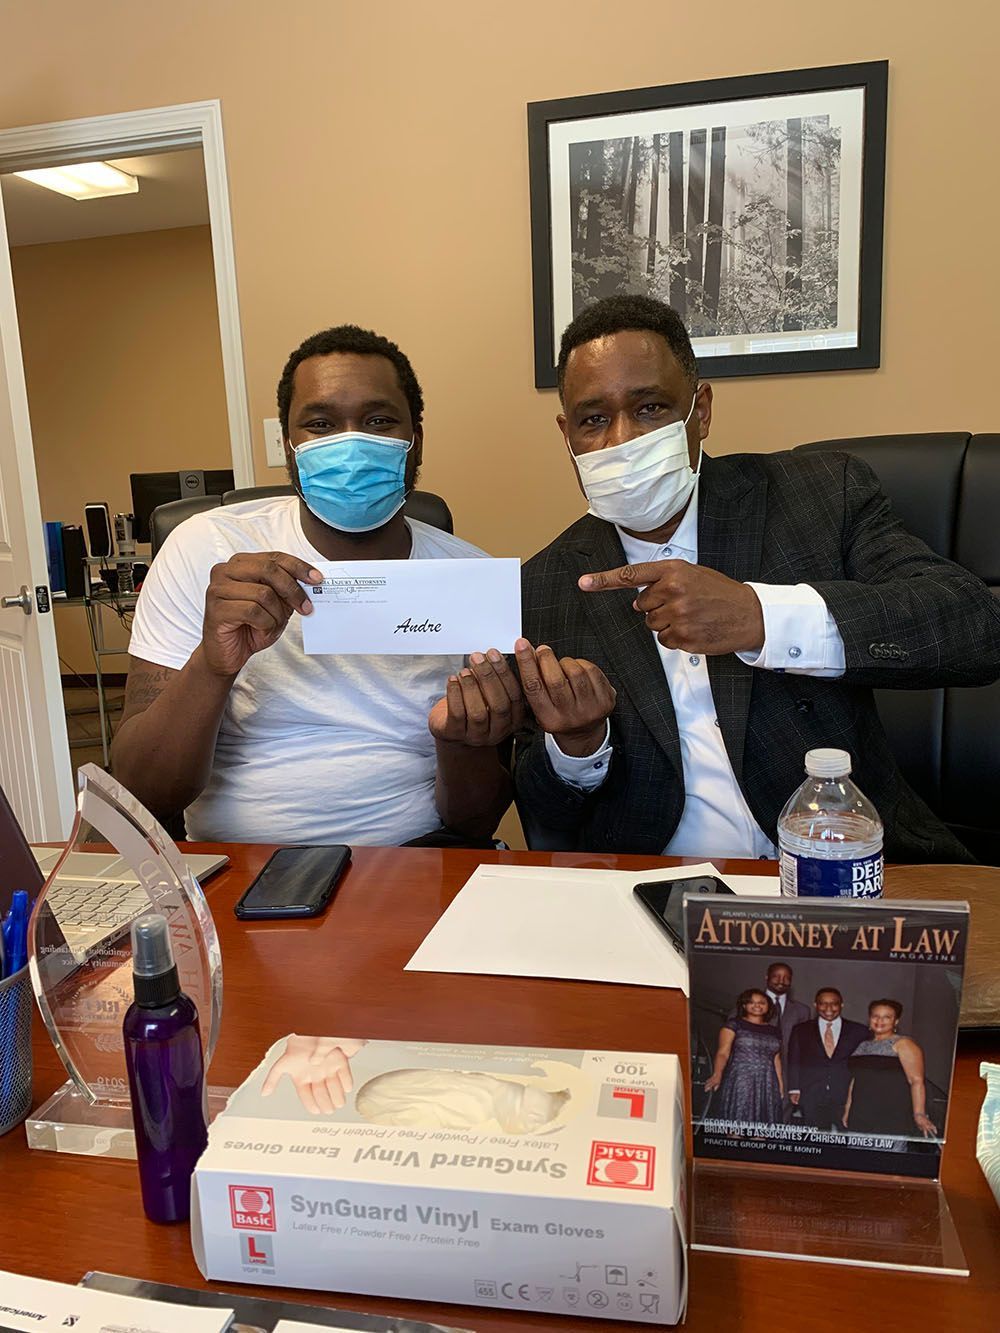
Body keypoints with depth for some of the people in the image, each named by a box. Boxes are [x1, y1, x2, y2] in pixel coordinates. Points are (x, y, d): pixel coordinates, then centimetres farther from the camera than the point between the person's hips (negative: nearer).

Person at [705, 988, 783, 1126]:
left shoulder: (774, 1031, 18)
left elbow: (776, 1059, 20)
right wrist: (717, 1074, -22)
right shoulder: (734, 1024, 3)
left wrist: (780, 1083, 6)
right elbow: (723, 1052, -5)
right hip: (739, 1083, -4)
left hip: (766, 1086, 4)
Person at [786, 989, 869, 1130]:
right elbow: (794, 1062, 8)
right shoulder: (801, 1031, 10)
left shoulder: (859, 1031, 8)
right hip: (812, 1100, 1)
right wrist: (794, 1090, -2)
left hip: (847, 1099, 0)